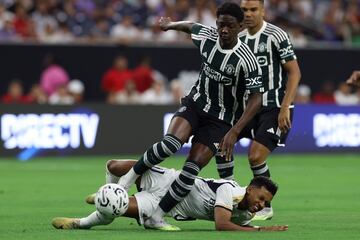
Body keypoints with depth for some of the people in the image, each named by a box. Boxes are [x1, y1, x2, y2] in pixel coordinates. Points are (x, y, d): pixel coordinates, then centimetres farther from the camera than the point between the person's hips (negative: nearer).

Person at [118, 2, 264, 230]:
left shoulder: (246, 60, -22)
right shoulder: (207, 37, -9)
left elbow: (256, 98, -20)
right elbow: (191, 26, 15)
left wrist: (234, 132, -27)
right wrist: (170, 25, 35)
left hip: (220, 119, -2)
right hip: (196, 102, 2)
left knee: (192, 167, -14)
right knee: (172, 142, -28)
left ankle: (156, 217, -6)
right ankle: (133, 174, -6)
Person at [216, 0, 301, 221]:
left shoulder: (276, 36, -13)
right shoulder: (239, 39, 7)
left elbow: (294, 72, -13)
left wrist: (284, 109, -19)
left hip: (276, 108, -7)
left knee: (256, 156, -16)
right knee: (221, 140, -3)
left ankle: (266, 207, 3)